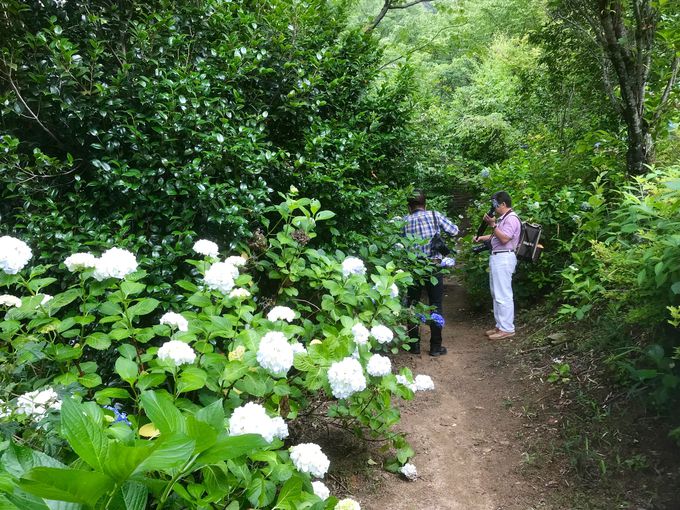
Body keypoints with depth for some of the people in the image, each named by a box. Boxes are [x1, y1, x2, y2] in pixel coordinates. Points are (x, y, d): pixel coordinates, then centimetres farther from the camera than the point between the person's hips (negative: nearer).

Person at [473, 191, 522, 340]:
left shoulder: (511, 218, -12)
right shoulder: (503, 218, 20)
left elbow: (504, 238, -20)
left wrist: (492, 224, -20)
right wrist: (481, 238, 18)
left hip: (504, 258, -11)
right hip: (497, 257, 11)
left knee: (503, 295, -9)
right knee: (497, 294, 14)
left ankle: (507, 329, -4)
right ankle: (500, 325, 21)